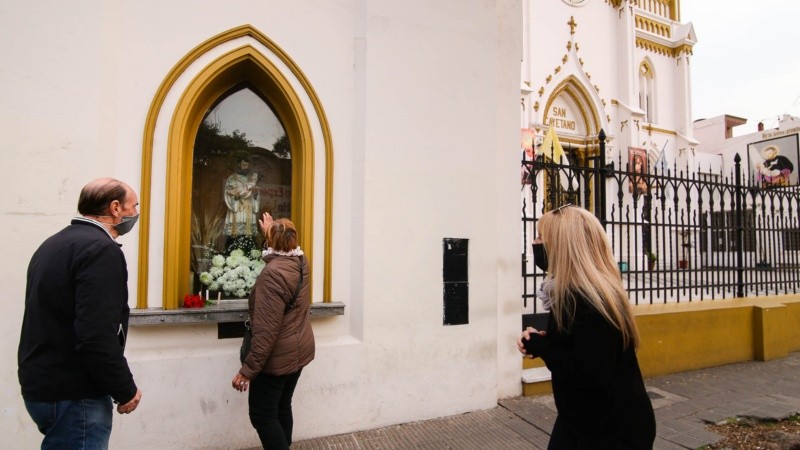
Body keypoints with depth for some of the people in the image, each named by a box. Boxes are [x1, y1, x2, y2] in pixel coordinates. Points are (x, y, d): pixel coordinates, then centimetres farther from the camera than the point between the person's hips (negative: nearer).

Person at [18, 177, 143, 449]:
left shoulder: (54, 243, 10)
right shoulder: (100, 249, -20)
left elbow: (51, 321, 16)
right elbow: (96, 337, -27)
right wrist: (125, 390, -15)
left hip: (41, 385, 10)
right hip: (73, 394, -10)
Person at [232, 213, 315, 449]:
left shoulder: (273, 273, -24)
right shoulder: (301, 263, 0)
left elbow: (266, 330, -27)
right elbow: (285, 248, 29)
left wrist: (248, 369, -21)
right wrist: (272, 229, 41)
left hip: (277, 357, -8)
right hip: (299, 350, 9)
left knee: (262, 414, 5)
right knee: (282, 407, 20)